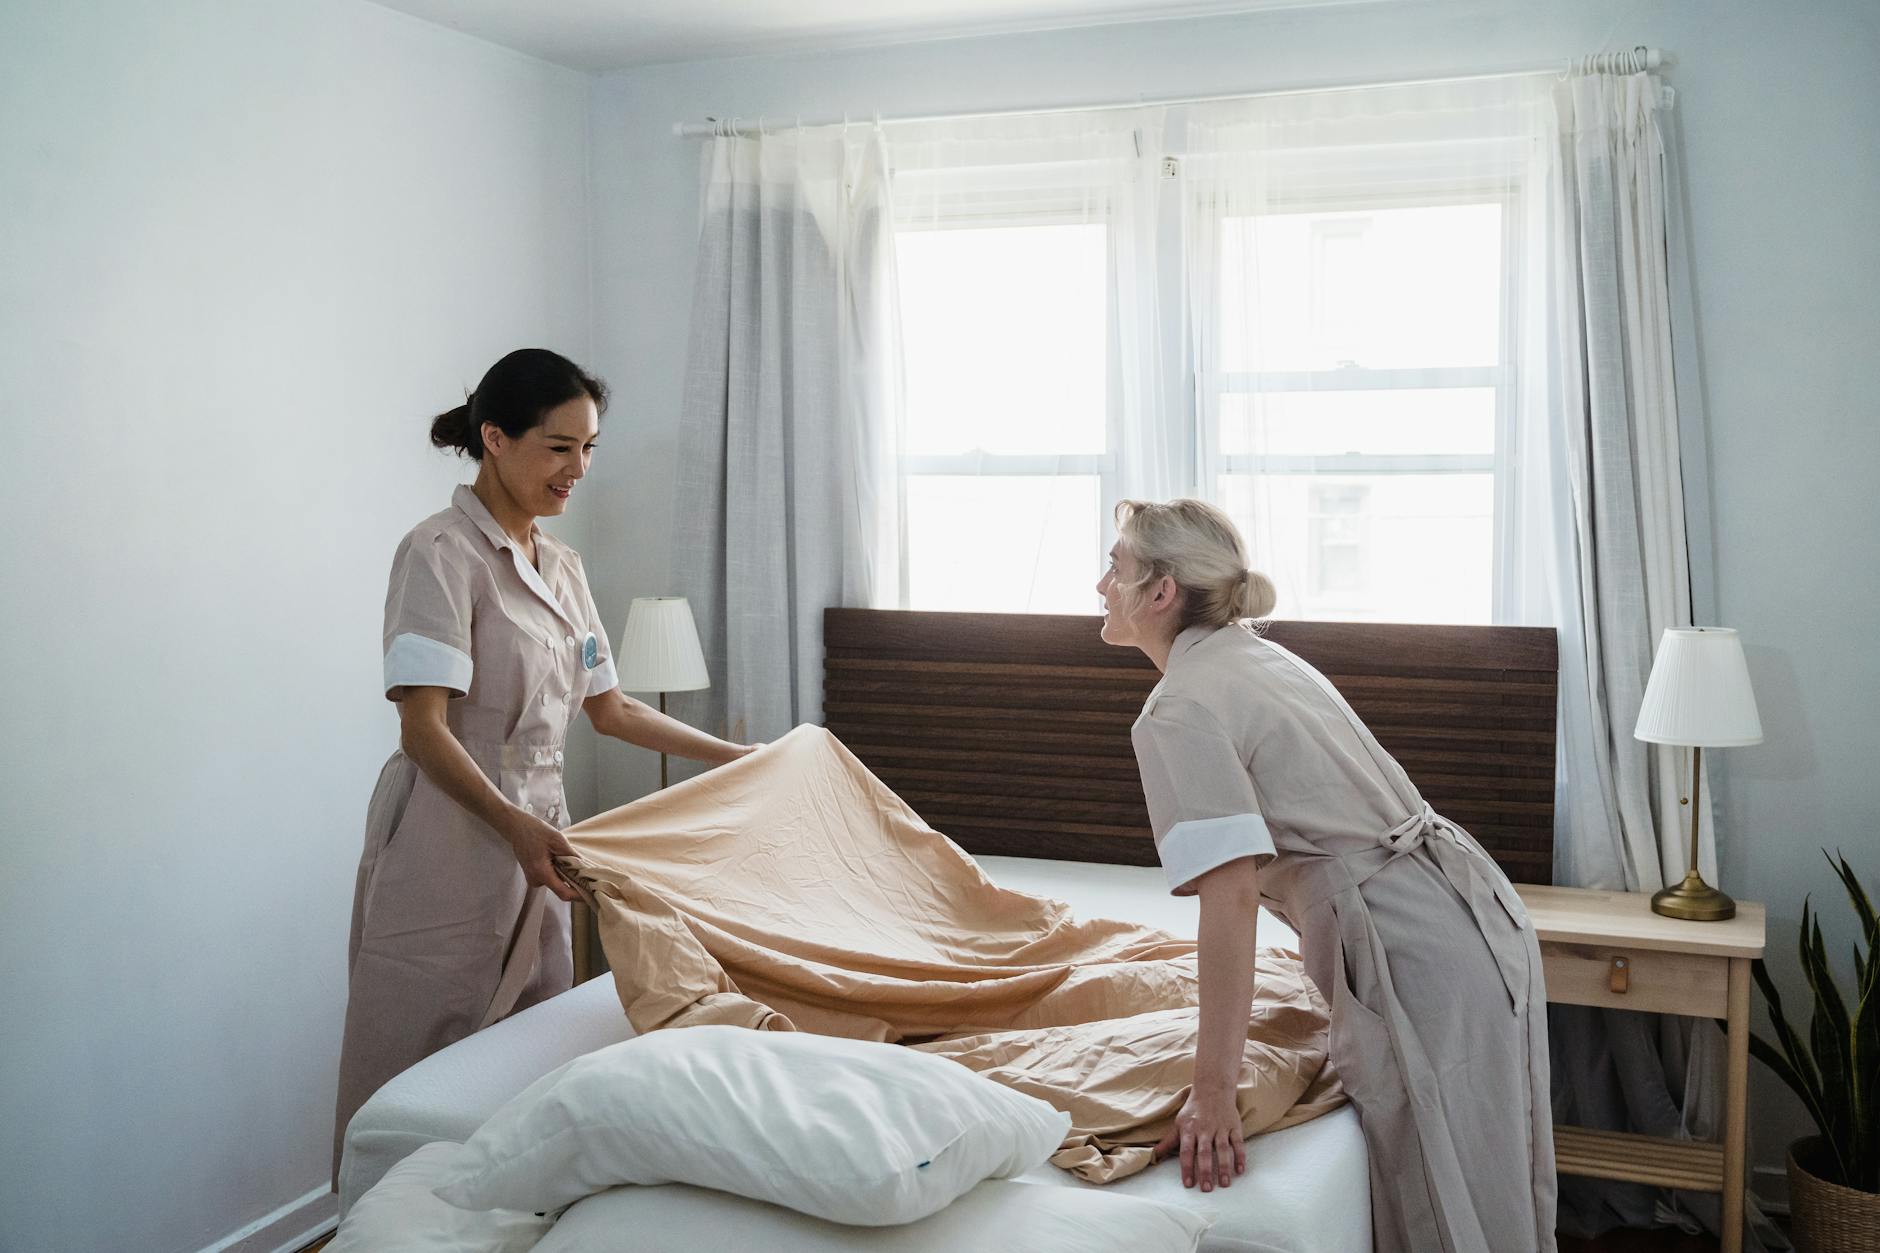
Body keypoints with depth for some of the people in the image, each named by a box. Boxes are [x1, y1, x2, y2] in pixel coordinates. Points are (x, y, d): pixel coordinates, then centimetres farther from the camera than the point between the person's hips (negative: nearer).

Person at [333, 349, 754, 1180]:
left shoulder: (561, 566, 12)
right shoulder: (442, 553, -12)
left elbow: (609, 710, 20)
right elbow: (424, 729, -20)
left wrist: (734, 757, 18)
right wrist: (512, 823, -35)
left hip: (535, 840, 8)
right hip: (450, 843, -8)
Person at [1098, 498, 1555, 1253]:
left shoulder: (1180, 710, -13)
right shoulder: (1264, 657, 15)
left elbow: (1232, 891, -22)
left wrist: (1212, 1092, -22)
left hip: (1415, 953, -9)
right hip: (1482, 916, 9)